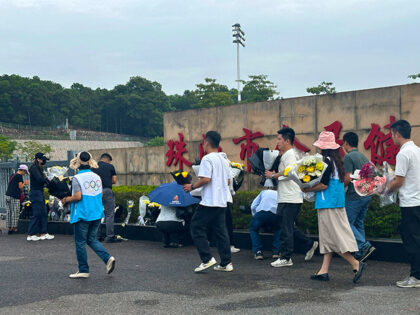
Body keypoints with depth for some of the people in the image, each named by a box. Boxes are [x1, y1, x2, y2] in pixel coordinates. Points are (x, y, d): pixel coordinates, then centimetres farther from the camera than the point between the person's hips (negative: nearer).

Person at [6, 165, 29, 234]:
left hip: (8, 195, 8)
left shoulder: (13, 175, 18)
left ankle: (9, 228, 11)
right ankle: (14, 228, -2)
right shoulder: (19, 176, -7)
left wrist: (23, 183, 23)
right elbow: (20, 187, -11)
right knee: (15, 212, -3)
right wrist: (24, 183, 7)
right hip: (14, 197, -8)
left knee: (9, 212, 8)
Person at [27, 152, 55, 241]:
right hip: (35, 193, -10)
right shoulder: (34, 168, -12)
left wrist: (45, 179, -5)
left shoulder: (39, 168, 17)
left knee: (43, 213, 11)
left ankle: (43, 233, 16)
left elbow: (42, 179, 14)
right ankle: (30, 235, -2)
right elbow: (39, 179, -23)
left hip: (40, 193, 10)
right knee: (36, 214, -7)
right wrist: (45, 178, -5)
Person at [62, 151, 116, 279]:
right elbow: (100, 195, 9)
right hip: (97, 213, 6)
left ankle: (83, 270, 12)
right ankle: (108, 258, -1)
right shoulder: (97, 177, 6)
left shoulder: (77, 178, -12)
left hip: (82, 215, -6)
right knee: (92, 239, 17)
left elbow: (78, 196, -20)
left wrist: (66, 199, -3)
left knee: (80, 242, 6)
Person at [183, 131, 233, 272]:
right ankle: (226, 263, 9)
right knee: (221, 231, 10)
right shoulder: (223, 160, 15)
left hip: (209, 202, -8)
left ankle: (207, 259, -5)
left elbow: (205, 179, -19)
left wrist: (192, 186, -7)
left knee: (197, 227, 0)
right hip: (222, 202, 8)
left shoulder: (207, 159, -10)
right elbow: (228, 181, 17)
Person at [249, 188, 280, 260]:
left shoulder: (264, 192, 34)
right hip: (276, 213, 1)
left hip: (261, 211, -1)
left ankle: (258, 252, 10)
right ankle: (276, 251, 17)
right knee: (278, 230, 32)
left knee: (253, 229, 25)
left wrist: (255, 217, 32)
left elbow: (253, 206, 21)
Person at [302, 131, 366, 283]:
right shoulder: (336, 161, 12)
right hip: (337, 202, 10)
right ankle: (324, 271, 12)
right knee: (328, 237, 9)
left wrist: (307, 189, -6)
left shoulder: (326, 161, -15)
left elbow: (324, 185, -19)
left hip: (328, 203, -10)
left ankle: (356, 264, -6)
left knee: (334, 236, -4)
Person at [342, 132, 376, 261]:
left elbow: (348, 178, -18)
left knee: (347, 223, -1)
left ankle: (365, 246, -14)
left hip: (354, 196, -9)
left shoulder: (348, 157, -12)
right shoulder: (363, 157, 14)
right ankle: (360, 254, 14)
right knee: (359, 224, 14)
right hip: (366, 195, 9)